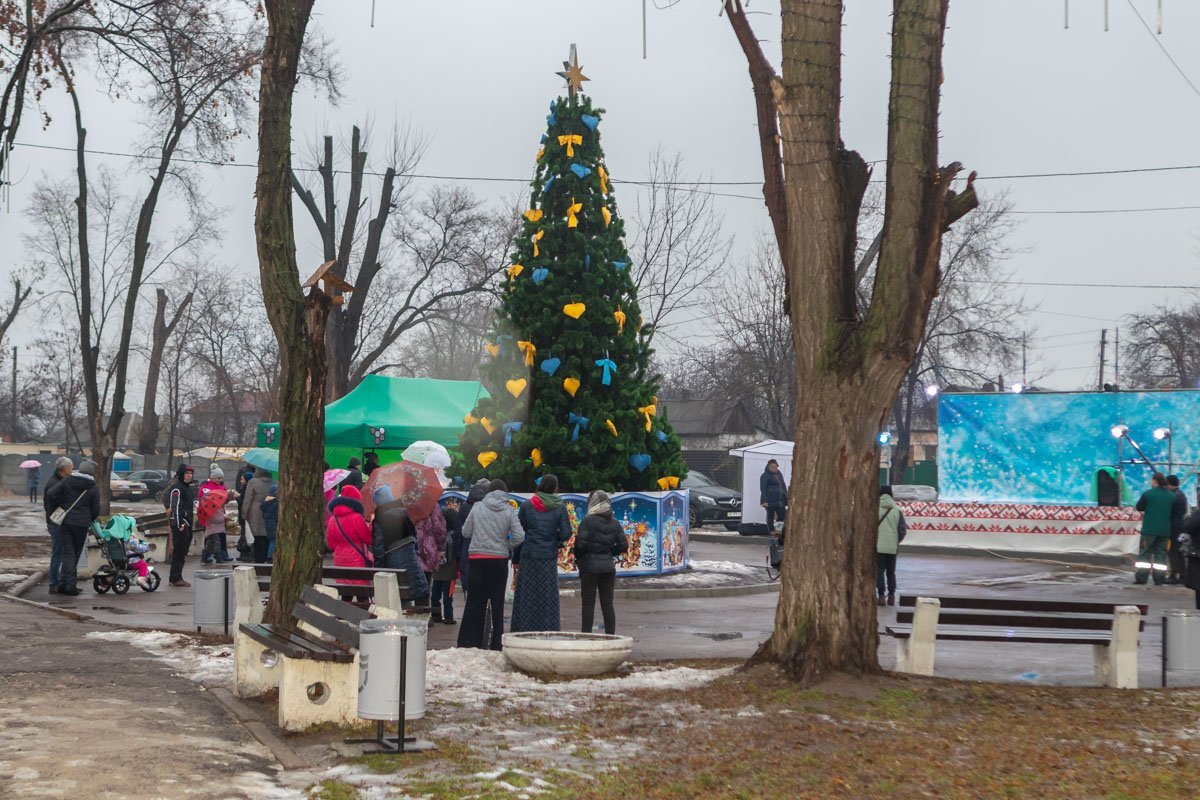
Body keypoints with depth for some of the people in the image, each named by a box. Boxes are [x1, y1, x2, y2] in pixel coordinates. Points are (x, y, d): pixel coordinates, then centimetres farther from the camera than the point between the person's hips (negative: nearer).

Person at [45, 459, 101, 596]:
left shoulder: (67, 481, 2)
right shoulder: (93, 488, -3)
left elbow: (52, 494, -7)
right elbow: (96, 510, -2)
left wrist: (54, 510, 6)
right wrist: (90, 520, 17)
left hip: (65, 522, 2)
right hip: (82, 523, -2)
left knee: (67, 553, 4)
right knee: (75, 553, 9)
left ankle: (64, 583, -4)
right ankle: (70, 585, 6)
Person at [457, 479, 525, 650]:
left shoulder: (477, 507, 0)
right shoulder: (509, 510, -3)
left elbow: (465, 532, 4)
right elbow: (519, 536, -9)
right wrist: (507, 546, 9)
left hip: (478, 559, 1)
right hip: (500, 559, -1)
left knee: (475, 601, 6)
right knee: (497, 602, 7)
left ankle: (468, 643, 4)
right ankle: (497, 644, 8)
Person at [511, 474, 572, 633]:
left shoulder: (527, 505, 1)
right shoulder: (559, 507, -1)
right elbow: (566, 533, -6)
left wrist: (515, 558, 8)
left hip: (528, 555, 1)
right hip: (549, 558, -1)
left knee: (526, 595, 6)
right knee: (548, 596, 5)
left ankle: (522, 630, 6)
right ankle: (548, 629, 3)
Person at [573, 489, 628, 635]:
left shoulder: (588, 521, -9)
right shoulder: (614, 523, 6)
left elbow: (580, 544, -15)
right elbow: (623, 545, 3)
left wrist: (578, 558, 2)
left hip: (590, 567, -5)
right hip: (608, 566, 5)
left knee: (588, 604, 1)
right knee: (607, 604, 9)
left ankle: (586, 634, 1)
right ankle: (611, 635, 10)